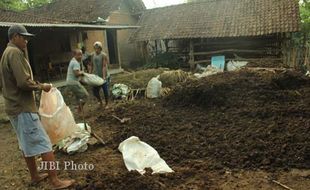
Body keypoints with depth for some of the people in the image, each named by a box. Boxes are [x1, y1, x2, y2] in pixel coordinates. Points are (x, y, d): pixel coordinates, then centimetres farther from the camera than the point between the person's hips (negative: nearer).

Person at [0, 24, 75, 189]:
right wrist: (41, 86, -10)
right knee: (43, 143, -7)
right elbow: (24, 82, -26)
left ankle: (35, 176, 30)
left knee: (26, 144, 17)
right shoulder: (15, 53, -16)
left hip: (14, 106, 10)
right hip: (23, 107, -10)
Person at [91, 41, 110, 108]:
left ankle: (106, 104, 20)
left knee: (105, 91, 2)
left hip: (104, 76, -5)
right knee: (95, 91, 3)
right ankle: (100, 102, 26)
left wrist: (104, 76, -26)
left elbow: (104, 66, -19)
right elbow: (92, 65, 12)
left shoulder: (103, 55, -12)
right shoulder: (93, 55, 5)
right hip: (96, 76, 5)